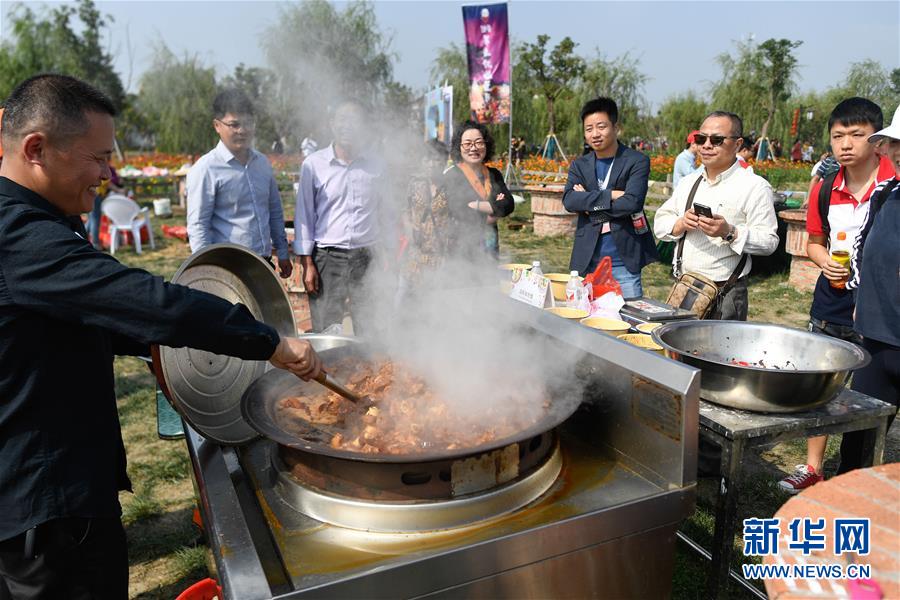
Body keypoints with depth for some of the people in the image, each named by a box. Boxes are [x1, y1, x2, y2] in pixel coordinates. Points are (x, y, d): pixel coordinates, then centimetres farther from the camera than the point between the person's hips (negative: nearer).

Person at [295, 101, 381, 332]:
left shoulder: (375, 166, 8)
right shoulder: (314, 164, 2)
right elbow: (304, 214, 4)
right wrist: (307, 263, -2)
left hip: (367, 258, 2)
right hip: (327, 257, -1)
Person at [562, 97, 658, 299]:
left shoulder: (637, 162, -1)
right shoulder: (579, 165, 10)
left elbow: (631, 202, -16)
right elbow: (568, 201, -8)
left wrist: (589, 202, -8)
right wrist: (610, 195, -16)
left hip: (624, 261, -3)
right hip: (587, 261, 3)